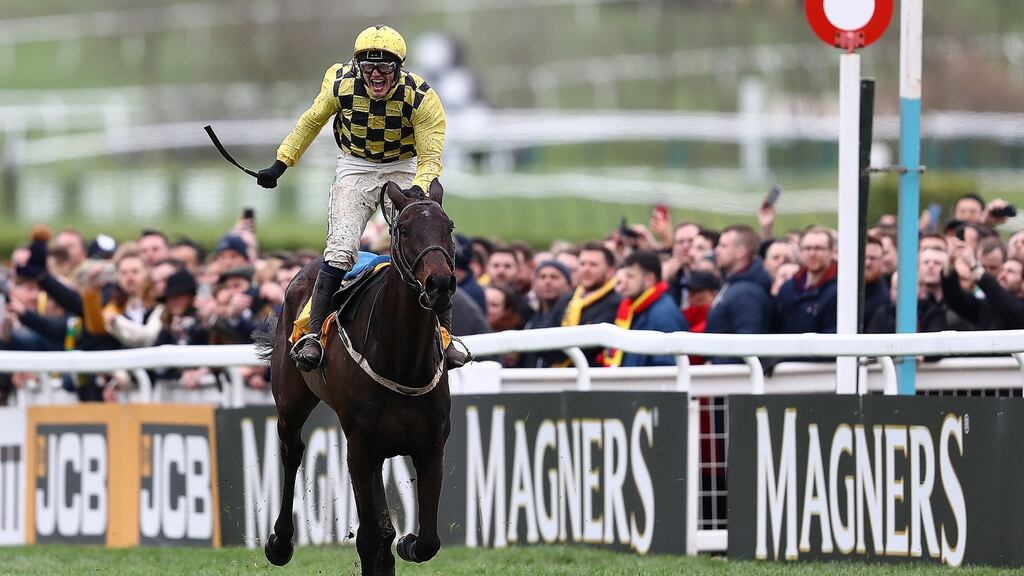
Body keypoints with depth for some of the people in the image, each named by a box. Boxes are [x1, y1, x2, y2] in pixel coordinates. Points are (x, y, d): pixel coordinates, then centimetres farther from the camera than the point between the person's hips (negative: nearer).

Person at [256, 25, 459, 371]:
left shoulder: (421, 97, -23)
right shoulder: (340, 85, -18)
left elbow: (430, 159, -19)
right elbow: (311, 122, 2)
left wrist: (417, 191, -38)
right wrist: (281, 164, 3)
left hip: (404, 170, 0)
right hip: (356, 168, 0)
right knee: (340, 250, -18)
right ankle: (312, 335, -14)